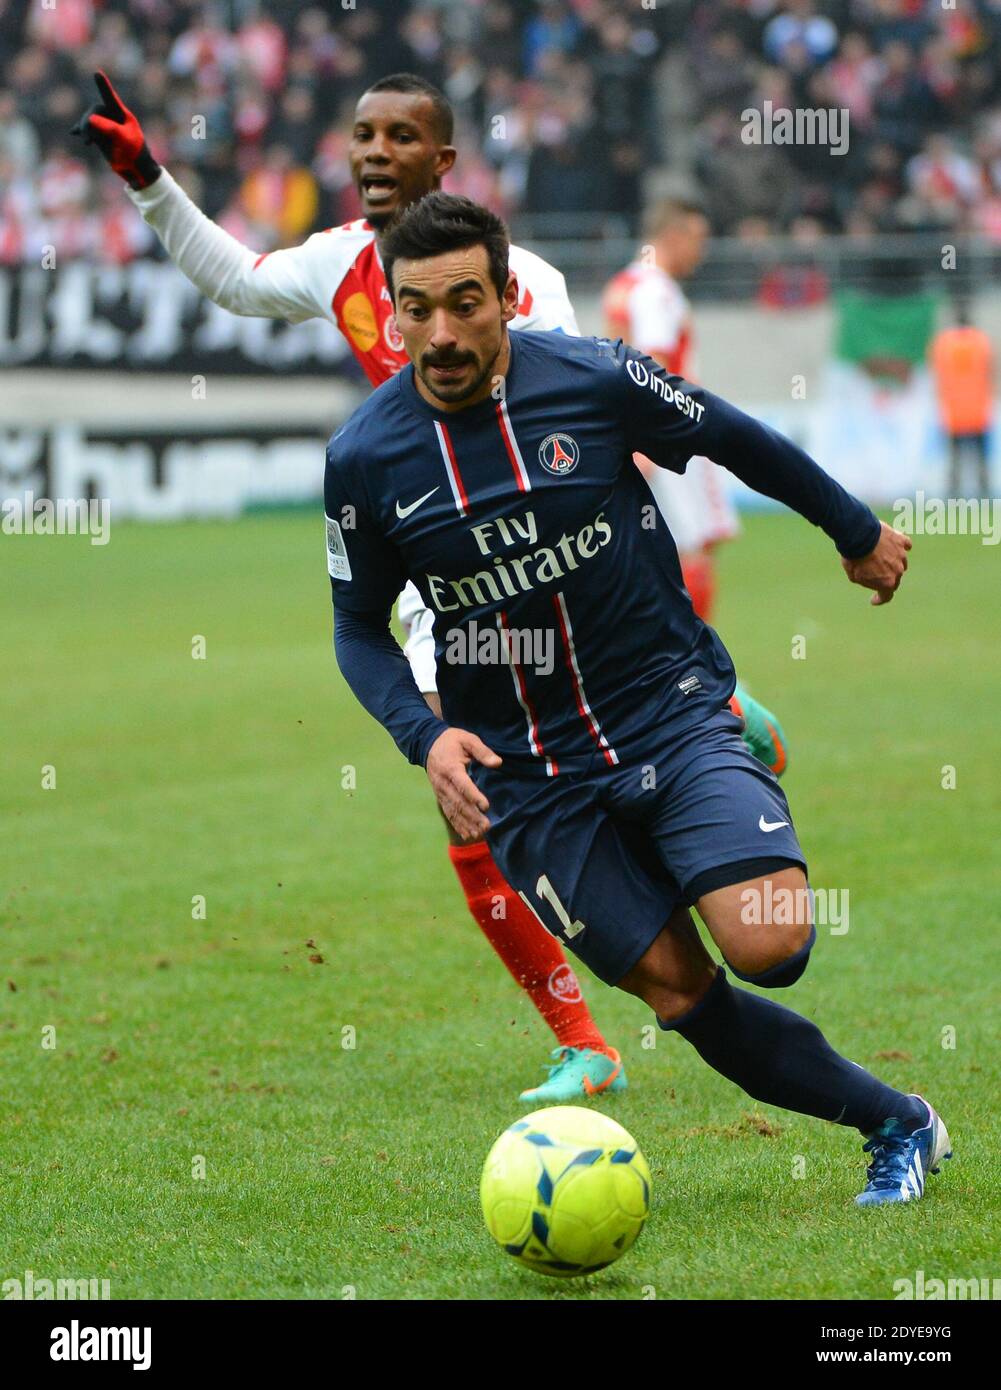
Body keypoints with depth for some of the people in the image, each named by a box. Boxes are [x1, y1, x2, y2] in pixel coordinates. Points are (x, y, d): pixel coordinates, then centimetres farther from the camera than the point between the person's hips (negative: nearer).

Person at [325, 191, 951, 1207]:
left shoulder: (596, 379, -10)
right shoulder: (362, 458, -6)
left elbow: (738, 441, 8)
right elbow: (358, 626, 6)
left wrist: (857, 533, 20)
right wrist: (425, 736, -11)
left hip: (671, 711, -1)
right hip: (523, 772, 1)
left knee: (768, 947, -21)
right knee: (676, 988, -6)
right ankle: (897, 1123, 9)